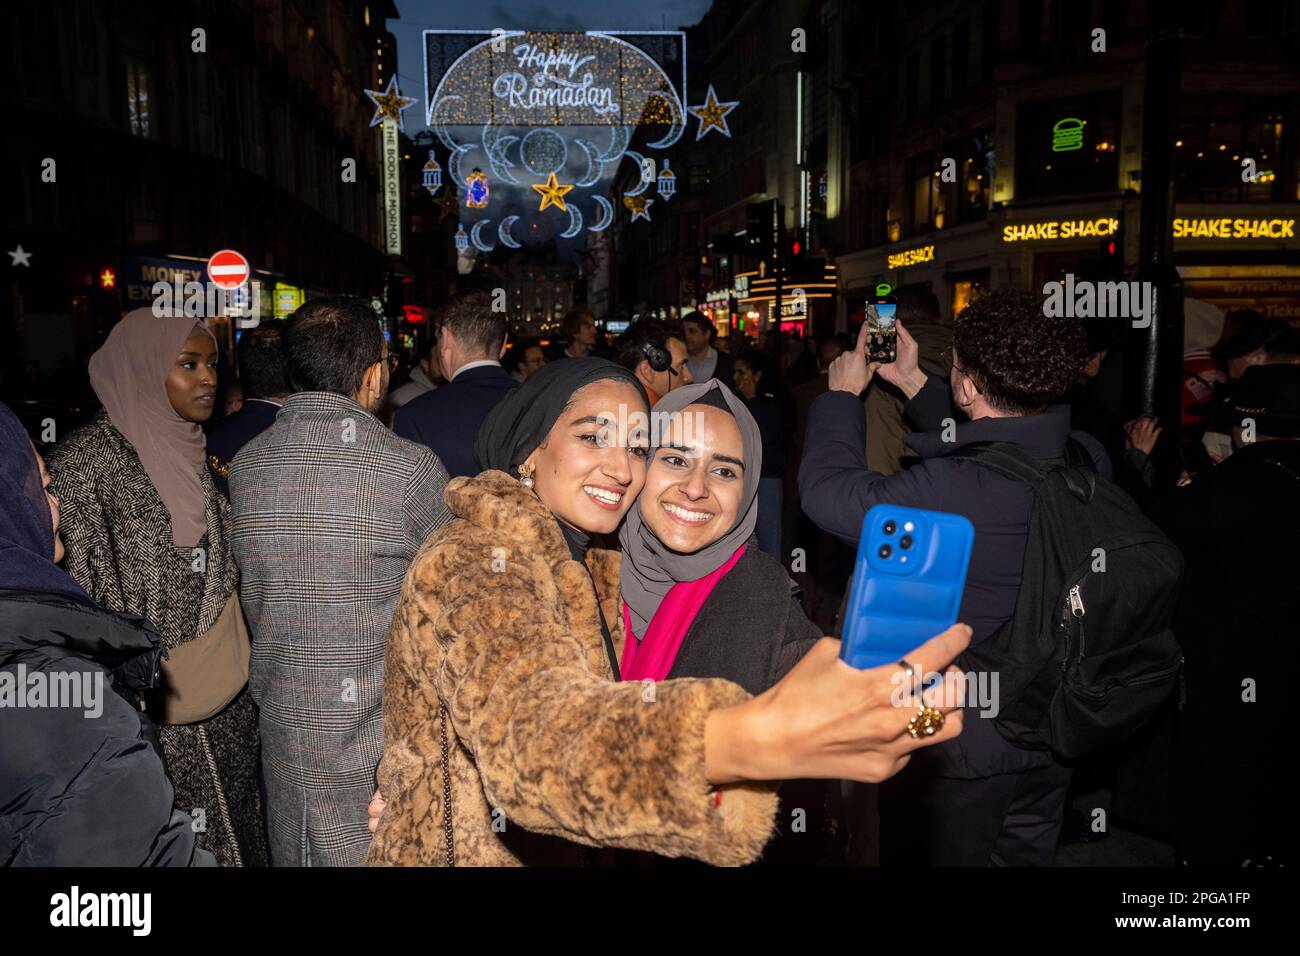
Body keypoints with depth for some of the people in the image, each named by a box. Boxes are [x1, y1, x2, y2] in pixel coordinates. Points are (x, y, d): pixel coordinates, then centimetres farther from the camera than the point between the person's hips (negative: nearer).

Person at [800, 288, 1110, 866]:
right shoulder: (1086, 461, -12)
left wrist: (842, 395, -8)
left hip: (960, 749, -6)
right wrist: (912, 384, 12)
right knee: (1026, 855, 27)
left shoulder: (951, 491, -36)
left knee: (927, 856, 18)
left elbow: (829, 491, -24)